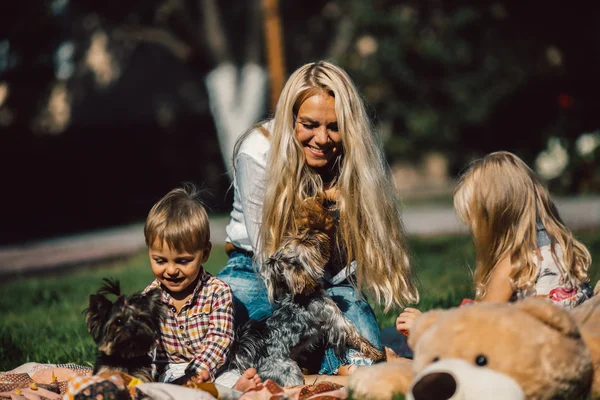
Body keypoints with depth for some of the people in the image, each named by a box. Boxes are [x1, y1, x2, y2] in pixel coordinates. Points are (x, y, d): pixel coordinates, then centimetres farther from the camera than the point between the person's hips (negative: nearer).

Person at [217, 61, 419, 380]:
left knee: (368, 366, -26)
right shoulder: (257, 152, -21)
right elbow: (268, 257, -19)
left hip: (331, 281, 1)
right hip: (257, 271, -1)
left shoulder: (359, 159, -14)